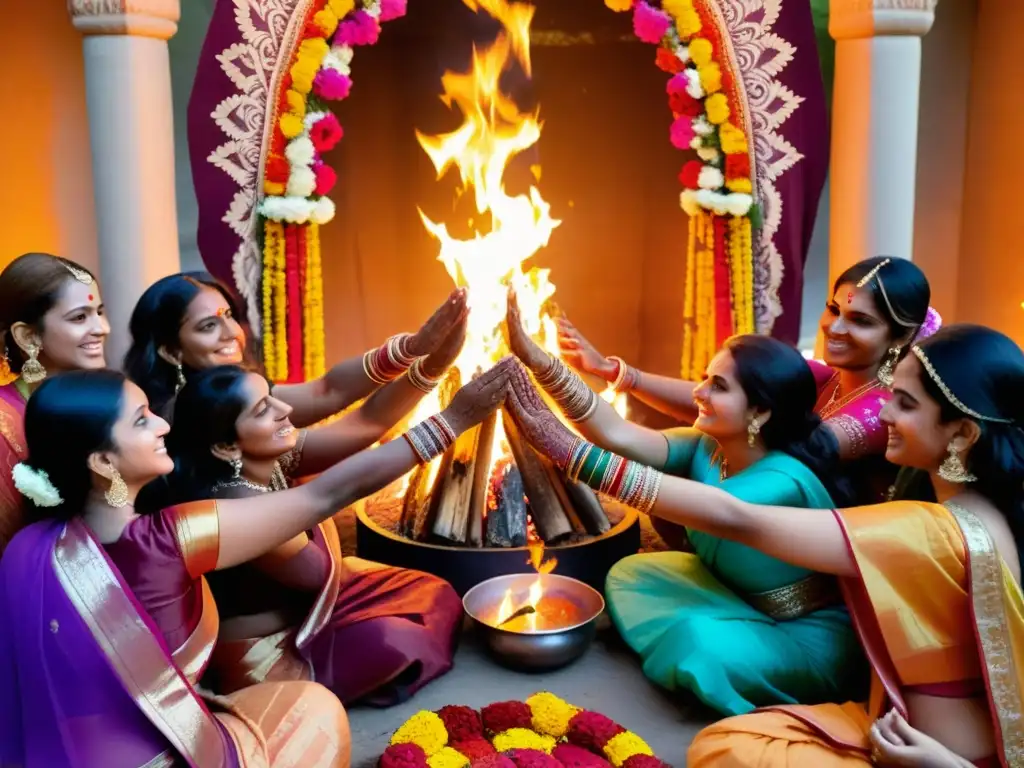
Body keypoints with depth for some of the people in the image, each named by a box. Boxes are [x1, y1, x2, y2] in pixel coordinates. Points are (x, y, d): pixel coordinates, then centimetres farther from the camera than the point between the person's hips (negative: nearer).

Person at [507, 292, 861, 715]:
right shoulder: (707, 448, -11)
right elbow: (618, 435, -25)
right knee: (629, 575, -4)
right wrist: (536, 357, -35)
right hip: (739, 599, 7)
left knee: (702, 646, -33)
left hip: (810, 634, -7)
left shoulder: (784, 483, -33)